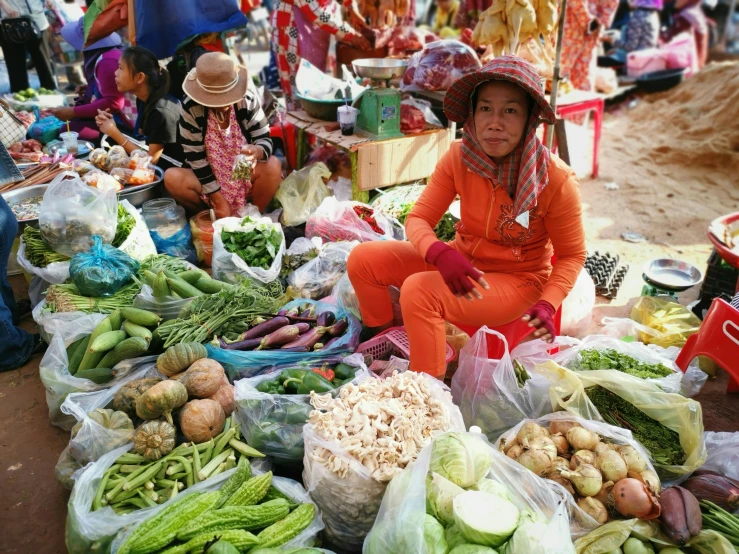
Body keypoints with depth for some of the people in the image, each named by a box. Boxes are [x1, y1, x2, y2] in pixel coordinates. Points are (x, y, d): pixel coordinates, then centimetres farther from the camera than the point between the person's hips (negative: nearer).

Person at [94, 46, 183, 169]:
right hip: (154, 167, 7)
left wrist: (115, 133, -17)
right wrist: (109, 125, -8)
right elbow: (142, 139, 6)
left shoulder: (161, 111, -24)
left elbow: (151, 160, -20)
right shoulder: (143, 99, 1)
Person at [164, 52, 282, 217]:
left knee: (273, 166, -28)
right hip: (210, 179, 0)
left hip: (244, 175, 1)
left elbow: (265, 139, -12)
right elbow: (195, 157, -15)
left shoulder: (248, 99, -14)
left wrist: (257, 151, -38)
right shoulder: (191, 109, -17)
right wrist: (218, 199, -18)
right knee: (171, 178, -26)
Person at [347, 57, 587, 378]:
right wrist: (441, 255, -34)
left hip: (516, 280, -4)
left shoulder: (556, 179, -21)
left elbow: (572, 256, -10)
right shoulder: (459, 157, -12)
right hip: (460, 264, 5)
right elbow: (417, 219, -11)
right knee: (363, 259, -9)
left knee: (419, 290, -30)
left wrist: (547, 305, -28)